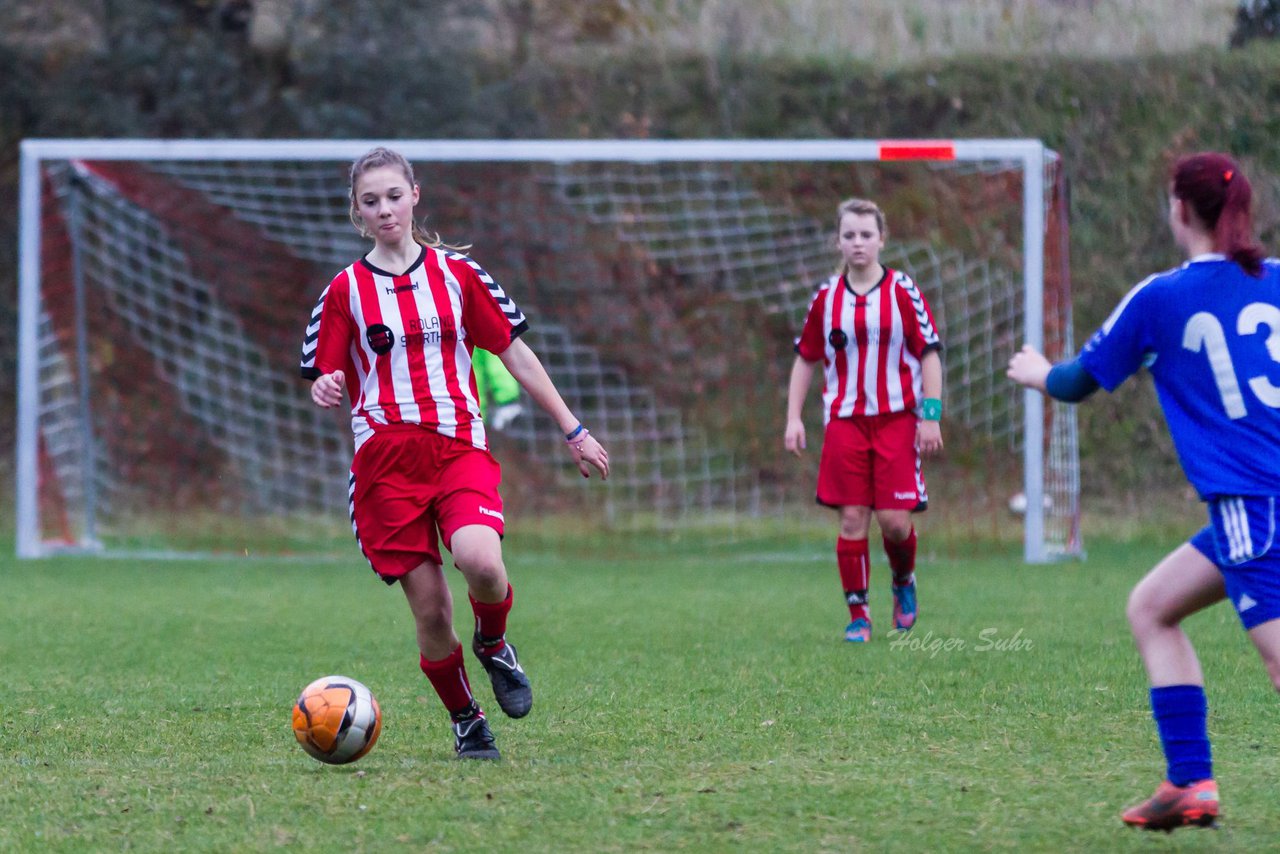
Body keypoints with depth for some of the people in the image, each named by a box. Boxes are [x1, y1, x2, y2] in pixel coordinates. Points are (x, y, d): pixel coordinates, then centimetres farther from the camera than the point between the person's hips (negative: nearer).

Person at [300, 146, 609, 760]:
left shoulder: (457, 274, 10)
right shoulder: (345, 291, 8)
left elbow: (514, 353, 14)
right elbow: (327, 380, 11)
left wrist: (573, 430, 14)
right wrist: (325, 391, -15)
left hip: (458, 448, 0)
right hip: (385, 459, 0)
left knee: (480, 562, -29)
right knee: (429, 611, -5)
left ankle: (493, 645, 5)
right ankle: (466, 722, 18)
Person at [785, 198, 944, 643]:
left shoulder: (902, 291, -2)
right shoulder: (827, 297, 5)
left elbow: (929, 352, 0)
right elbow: (806, 359, 14)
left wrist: (931, 417, -7)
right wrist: (793, 418, 7)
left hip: (896, 419, -2)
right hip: (844, 419, 2)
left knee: (894, 519, -8)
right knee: (852, 519, -3)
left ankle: (904, 581, 23)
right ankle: (858, 615, 6)